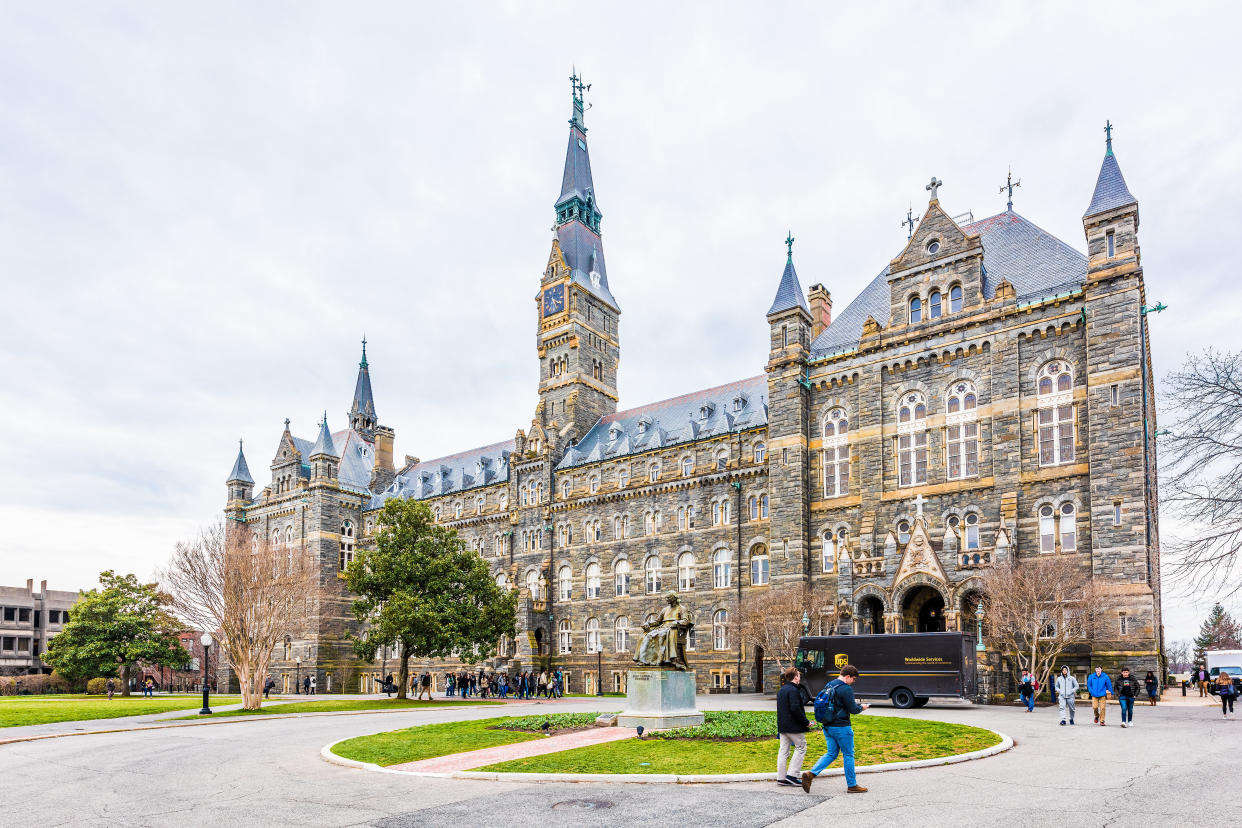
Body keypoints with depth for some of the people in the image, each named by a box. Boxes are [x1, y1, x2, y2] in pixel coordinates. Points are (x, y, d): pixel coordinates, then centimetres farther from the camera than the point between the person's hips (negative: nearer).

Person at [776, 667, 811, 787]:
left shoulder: (781, 690, 15)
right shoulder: (793, 690, -15)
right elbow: (795, 708, -23)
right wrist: (806, 722, -15)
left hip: (782, 726, 9)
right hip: (793, 726, -9)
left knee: (784, 750, 9)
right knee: (801, 747, 3)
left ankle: (781, 777, 9)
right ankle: (792, 774, -2)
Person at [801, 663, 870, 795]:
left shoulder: (829, 685, 11)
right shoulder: (846, 689, -16)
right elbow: (853, 709, -17)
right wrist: (862, 707, 6)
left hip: (828, 726, 8)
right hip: (841, 727, -8)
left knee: (831, 753, 12)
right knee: (848, 755, 7)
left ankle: (811, 774, -4)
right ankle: (852, 785, 16)